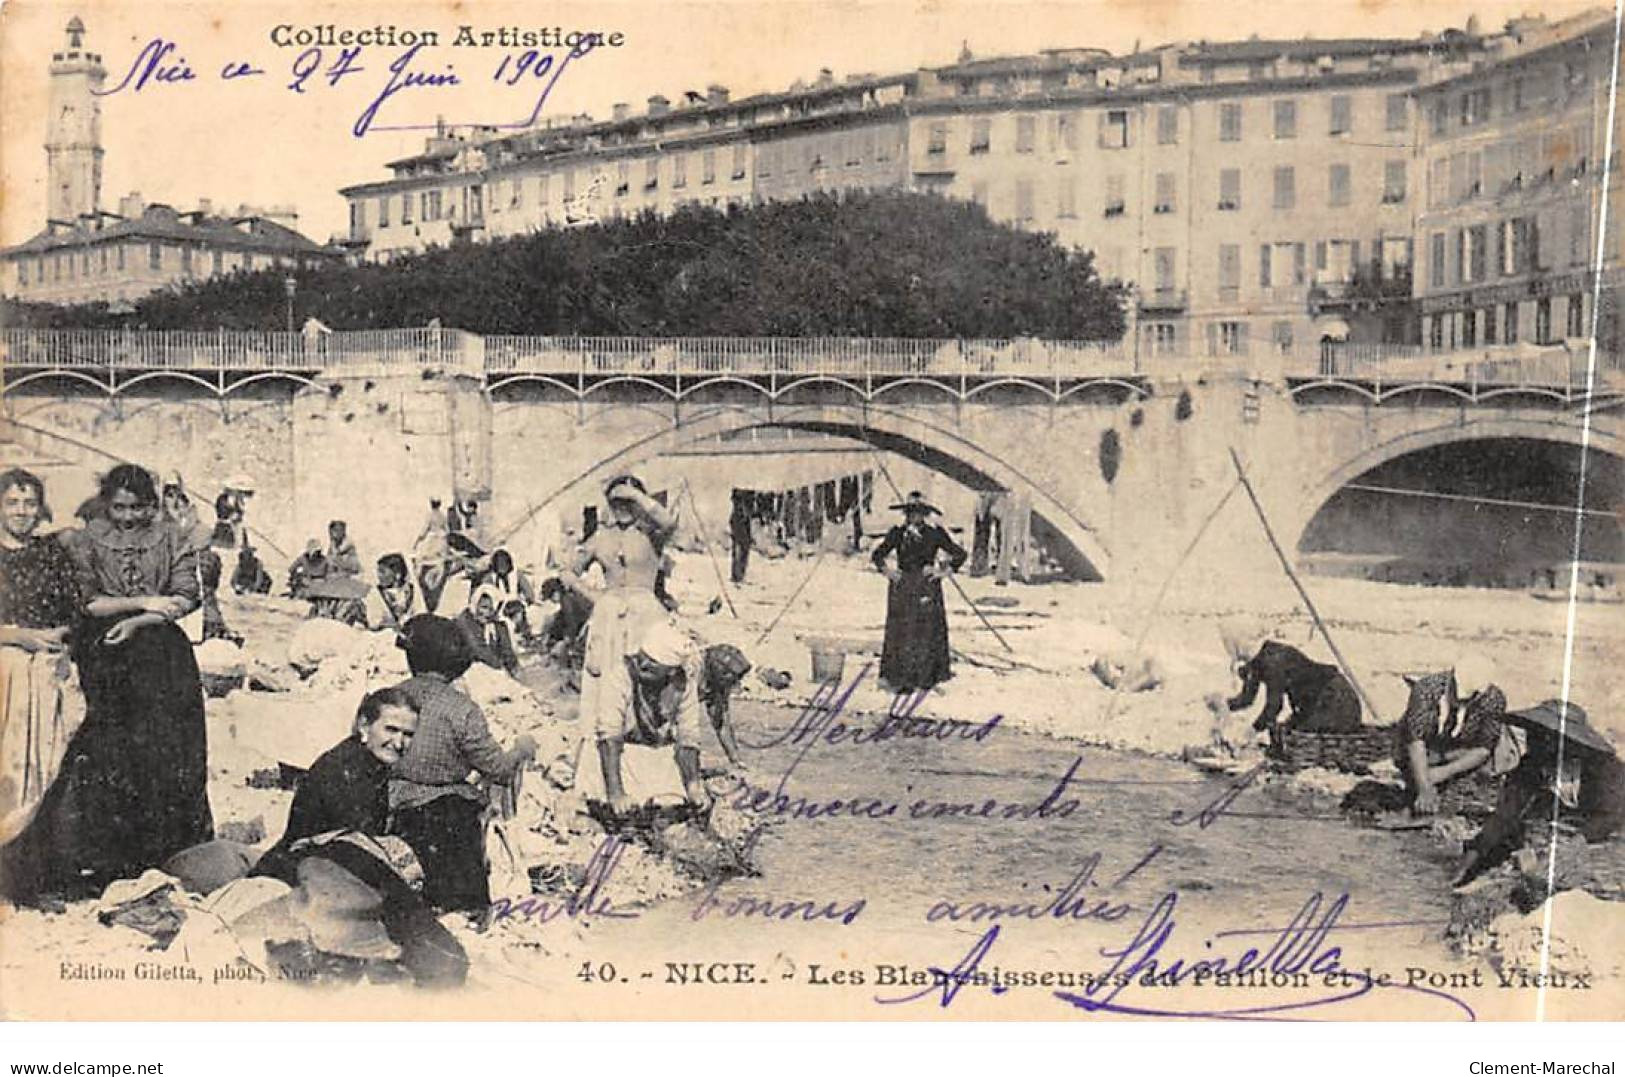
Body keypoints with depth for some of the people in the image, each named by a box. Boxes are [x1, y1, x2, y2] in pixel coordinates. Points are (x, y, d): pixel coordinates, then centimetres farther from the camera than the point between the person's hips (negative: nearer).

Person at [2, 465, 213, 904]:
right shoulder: (91, 543, 5)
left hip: (161, 657, 1)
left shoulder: (171, 542, 5)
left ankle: (168, 846, 8)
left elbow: (185, 599, -2)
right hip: (105, 655, 0)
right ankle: (107, 852, 0)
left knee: (165, 745, -2)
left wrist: (136, 621, -12)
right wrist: (144, 601, -11)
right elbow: (89, 602, -2)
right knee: (108, 748, -7)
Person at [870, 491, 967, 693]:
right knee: (901, 631, 0)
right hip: (902, 589, 1)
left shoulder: (935, 534, 1)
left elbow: (959, 554, 4)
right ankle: (900, 679, 6)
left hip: (927, 589, -1)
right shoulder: (897, 534, 5)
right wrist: (887, 570, -3)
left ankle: (925, 677, 7)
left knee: (928, 630, -1)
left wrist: (944, 571, -5)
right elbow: (877, 555, 13)